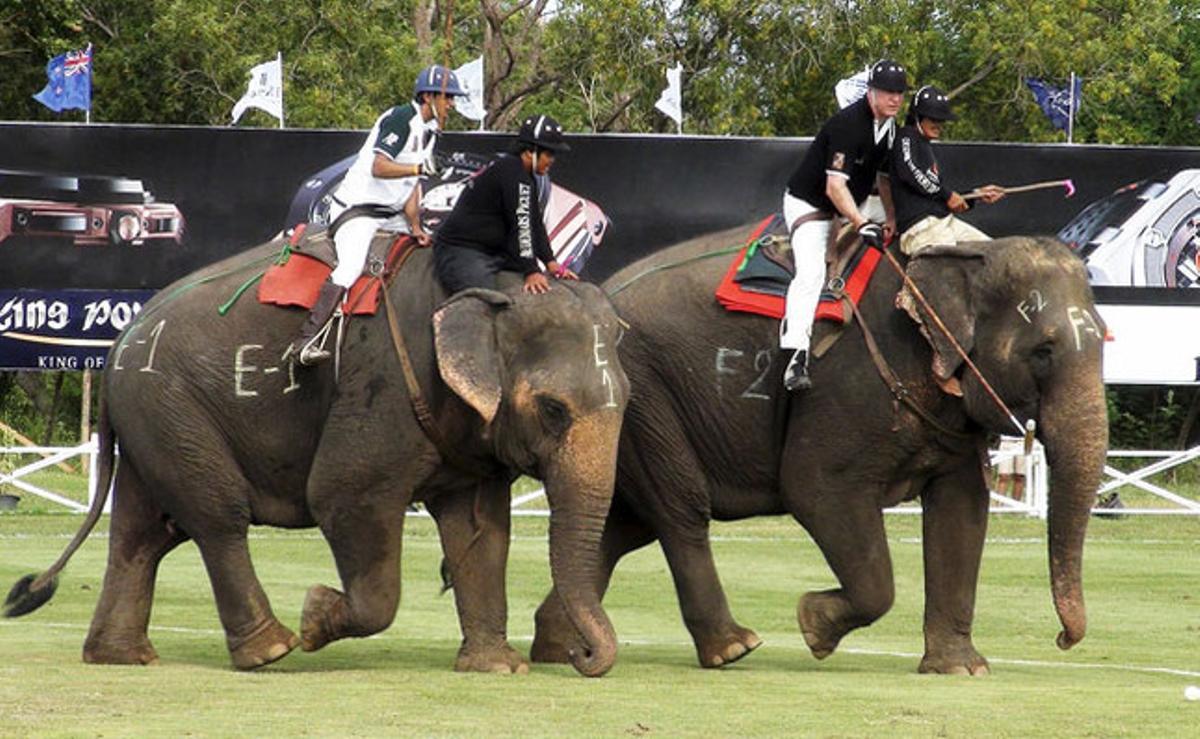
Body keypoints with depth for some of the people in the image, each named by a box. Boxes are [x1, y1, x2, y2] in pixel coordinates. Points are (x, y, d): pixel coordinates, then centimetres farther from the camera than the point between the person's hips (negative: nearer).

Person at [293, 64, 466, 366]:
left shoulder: (428, 131, 13)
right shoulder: (401, 119, -15)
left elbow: (411, 184, 11)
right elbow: (379, 167, -28)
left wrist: (415, 226, 0)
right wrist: (420, 167, -41)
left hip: (391, 213, 10)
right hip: (357, 208, -10)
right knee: (351, 266, -29)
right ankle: (308, 339, -36)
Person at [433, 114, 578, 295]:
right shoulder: (512, 173, -18)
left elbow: (535, 223, 17)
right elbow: (520, 225, -23)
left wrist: (549, 261, 5)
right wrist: (531, 272, -25)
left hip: (494, 251, 11)